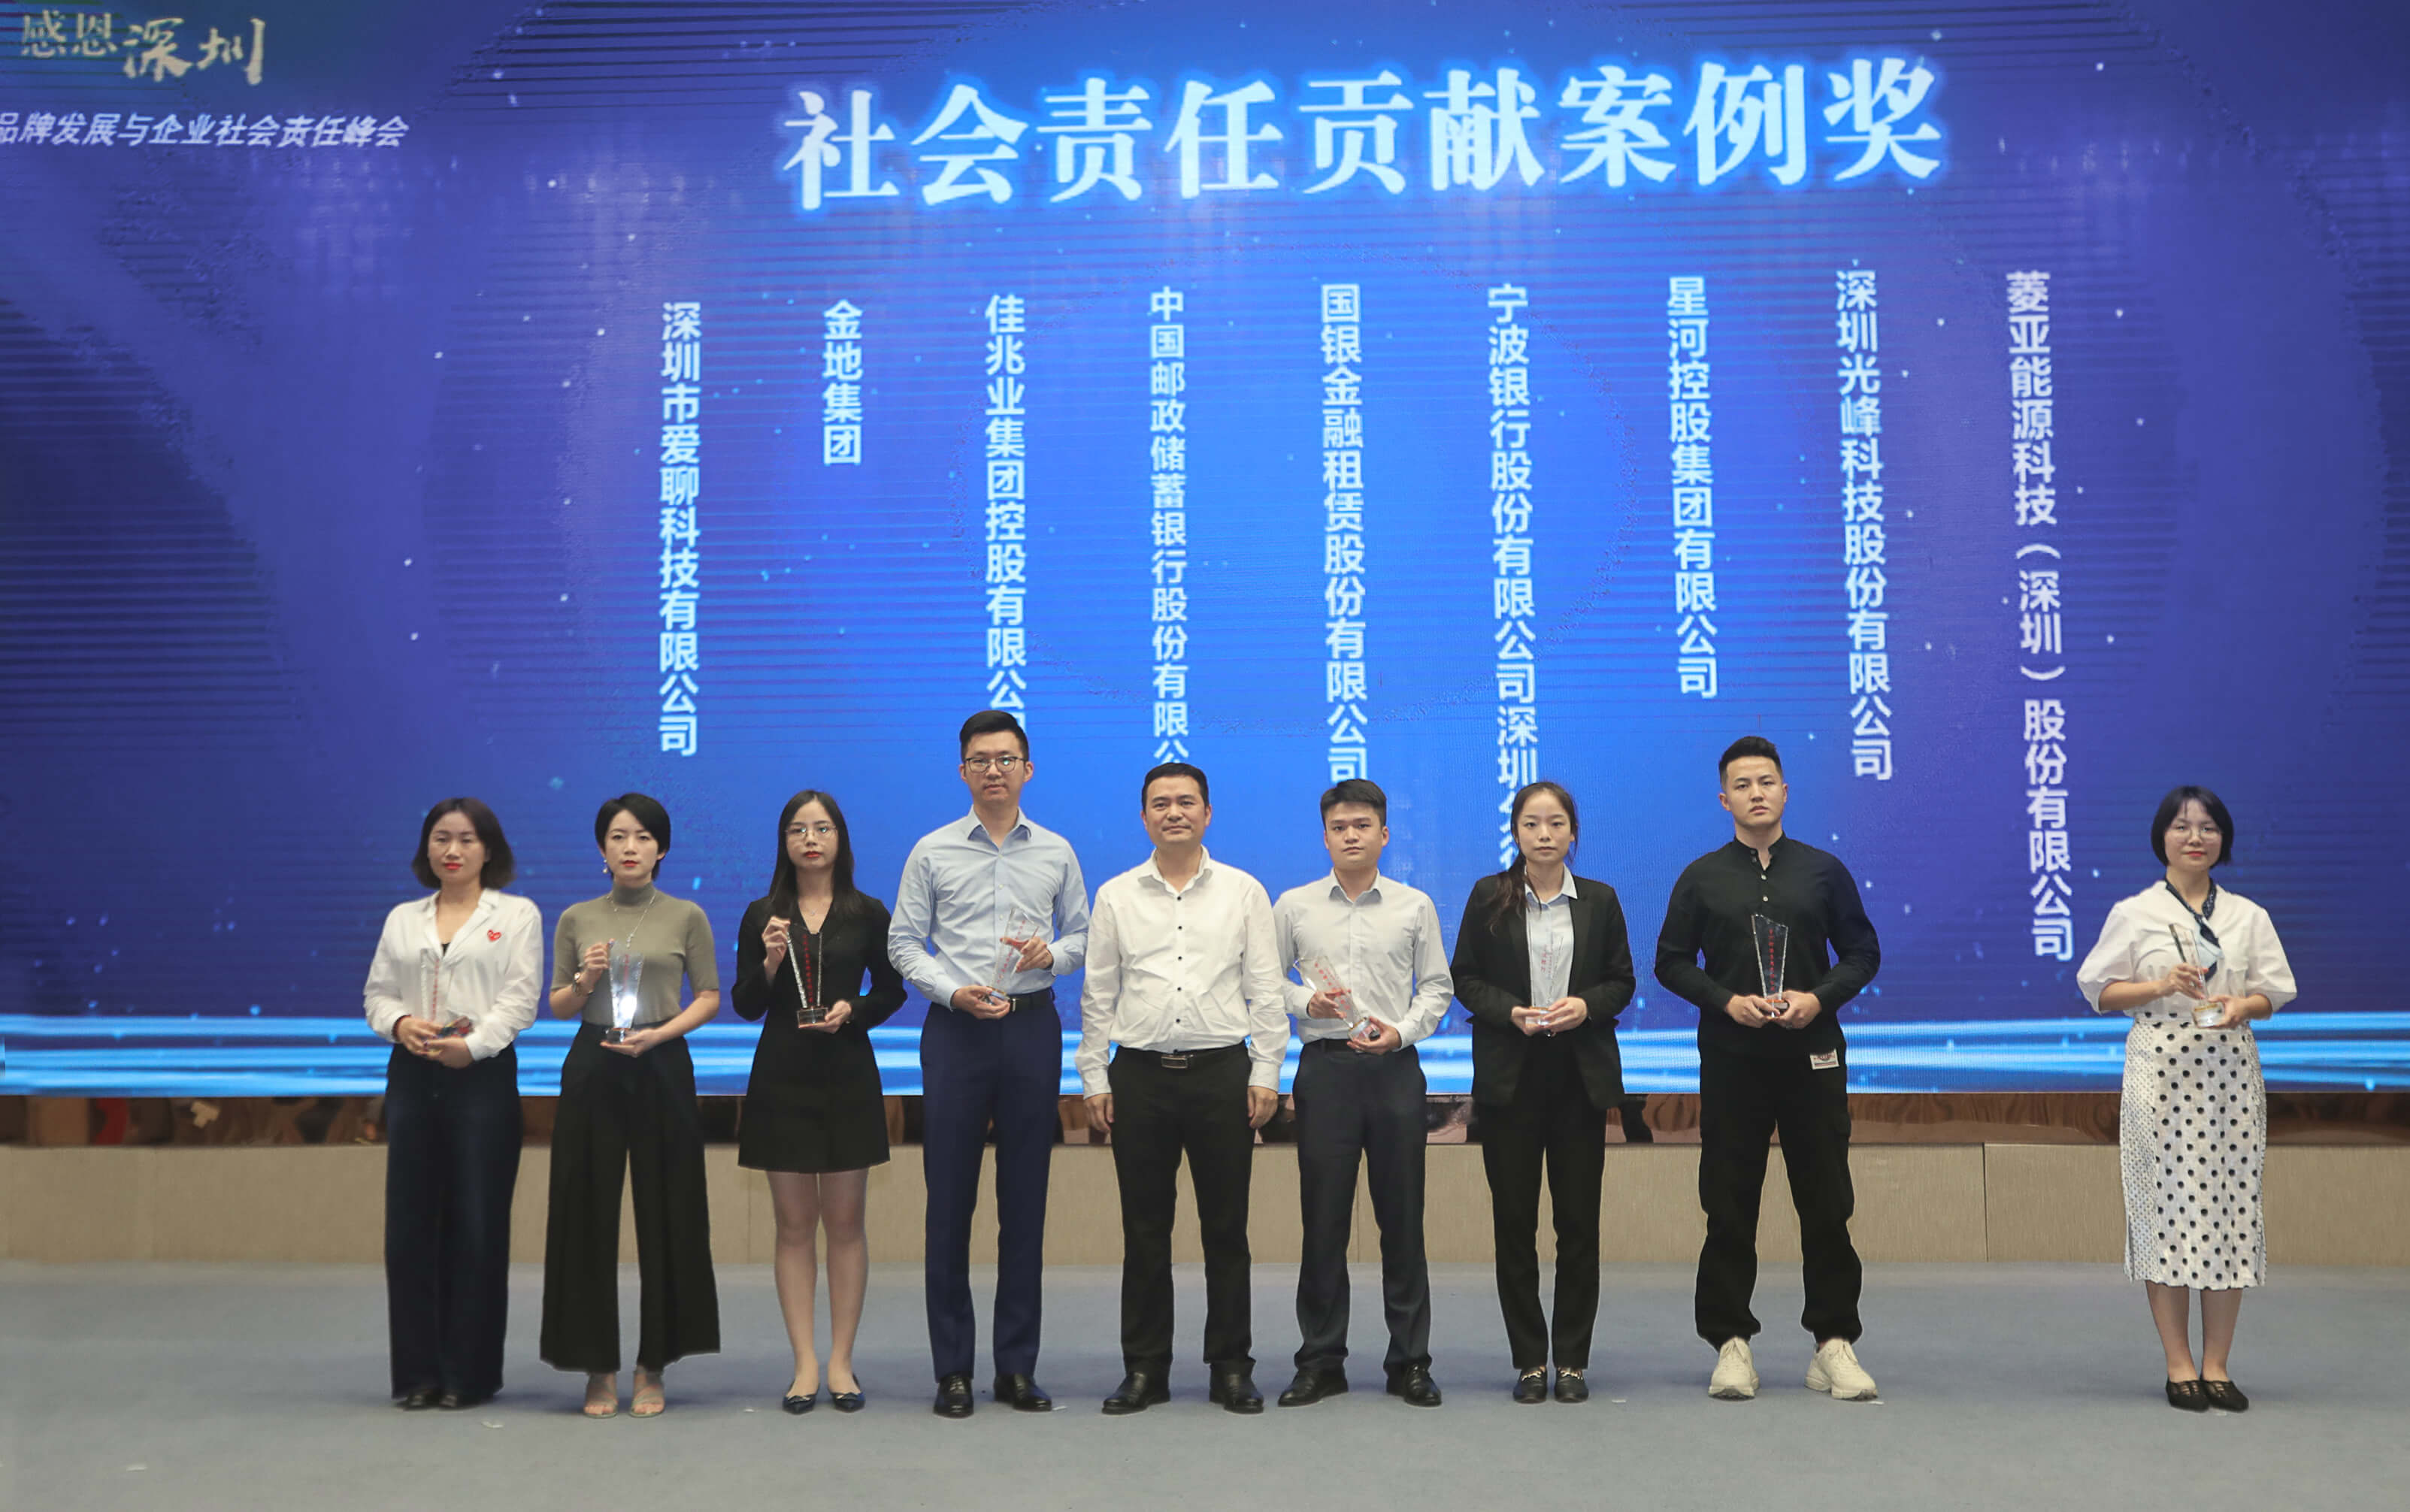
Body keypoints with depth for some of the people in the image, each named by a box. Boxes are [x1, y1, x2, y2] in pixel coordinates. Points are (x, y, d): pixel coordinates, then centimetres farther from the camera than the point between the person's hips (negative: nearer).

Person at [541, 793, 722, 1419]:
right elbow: (557, 1005, 12)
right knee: (589, 1214, 1)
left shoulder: (686, 917, 5)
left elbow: (710, 997, 4)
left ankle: (652, 1368, 10)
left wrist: (658, 1033, -11)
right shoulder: (576, 919, 8)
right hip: (592, 1066, 1)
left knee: (666, 1213, 0)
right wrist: (585, 980, -9)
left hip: (661, 1067, -1)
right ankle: (599, 1368, 10)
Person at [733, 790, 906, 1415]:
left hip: (848, 1077, 0)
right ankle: (804, 1363, 9)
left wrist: (852, 1009, -10)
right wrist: (770, 961, -15)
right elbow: (745, 1005, 2)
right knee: (794, 1224, 3)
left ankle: (841, 1363, 10)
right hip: (781, 1077, 1)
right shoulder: (762, 916, 4)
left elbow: (892, 990, 8)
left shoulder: (868, 913, 2)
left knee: (845, 1222, 2)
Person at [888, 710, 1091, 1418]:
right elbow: (903, 943, 4)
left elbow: (1083, 936, 13)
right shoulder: (932, 852, 5)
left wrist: (1051, 953, -8)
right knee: (950, 1199, 0)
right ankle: (952, 1369, 9)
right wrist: (953, 991, -11)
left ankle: (1018, 1366, 13)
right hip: (956, 1029, -1)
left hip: (1032, 1027, 1)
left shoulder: (1056, 853, 9)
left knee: (1026, 1199, 4)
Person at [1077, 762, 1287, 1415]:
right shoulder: (1116, 896, 8)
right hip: (1140, 1073, 1)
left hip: (1222, 1070, -1)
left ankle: (1232, 1367, 15)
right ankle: (1144, 1369, 15)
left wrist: (1266, 1074, -2)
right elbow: (1098, 994, 9)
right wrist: (1094, 1079, 4)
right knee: (1144, 1229, 5)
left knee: (1226, 1227, 4)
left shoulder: (1243, 892, 6)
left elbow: (1267, 991, 5)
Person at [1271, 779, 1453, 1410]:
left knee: (1402, 1215, 3)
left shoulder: (1414, 906, 6)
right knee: (1323, 1216, 3)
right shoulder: (1294, 906, 6)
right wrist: (1306, 1001, -8)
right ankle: (1321, 1362, 13)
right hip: (1326, 1066, 0)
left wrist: (1402, 1030, -8)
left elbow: (1437, 987, 8)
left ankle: (1410, 1361, 14)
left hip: (1394, 1067, 0)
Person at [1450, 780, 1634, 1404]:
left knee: (1579, 1219, 2)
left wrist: (1586, 1006, -11)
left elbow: (1622, 980, 9)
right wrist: (1511, 1012, -13)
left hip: (1580, 1073, 1)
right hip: (1509, 1075, -1)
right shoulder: (1489, 897, 3)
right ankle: (1529, 1359, 12)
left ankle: (1572, 1358, 13)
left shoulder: (1599, 900, 6)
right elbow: (1465, 978, 3)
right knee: (1514, 1219, 2)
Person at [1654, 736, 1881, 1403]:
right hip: (1731, 1058, 0)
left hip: (1813, 1055, 0)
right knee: (1729, 1206, 2)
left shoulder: (1824, 871, 7)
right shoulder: (1701, 878, 6)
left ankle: (1834, 1344, 12)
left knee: (1827, 1204, 2)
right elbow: (1672, 962, 6)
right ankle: (1732, 1343, 11)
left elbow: (1863, 952, 8)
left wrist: (1819, 998, -9)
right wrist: (1726, 1001, -10)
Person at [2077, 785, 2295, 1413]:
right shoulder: (2134, 913, 4)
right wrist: (2164, 984, -13)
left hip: (2231, 1072, 3)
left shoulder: (2248, 916, 11)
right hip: (2161, 1071, -2)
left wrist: (2240, 1006, -11)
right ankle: (2179, 1366, 6)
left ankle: (2216, 1365, 10)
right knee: (2167, 1204, -4)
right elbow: (2101, 991, 2)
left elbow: (2273, 992, 11)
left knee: (2231, 1203, 1)